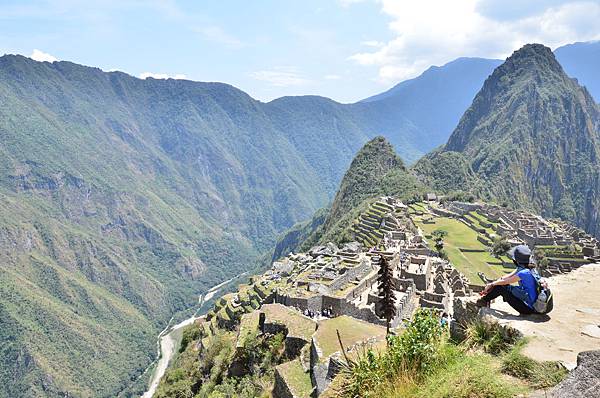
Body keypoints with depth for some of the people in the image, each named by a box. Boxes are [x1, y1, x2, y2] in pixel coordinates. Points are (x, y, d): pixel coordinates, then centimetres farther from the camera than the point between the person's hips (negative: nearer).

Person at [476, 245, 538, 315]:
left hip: (528, 308, -9)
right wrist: (493, 282, 2)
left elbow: (505, 281, -15)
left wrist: (491, 284, 0)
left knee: (500, 287, -8)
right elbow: (508, 276, 9)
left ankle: (484, 301, 12)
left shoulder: (524, 273, -26)